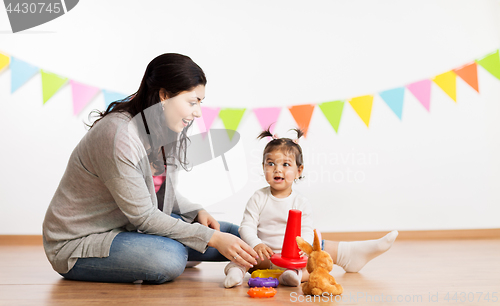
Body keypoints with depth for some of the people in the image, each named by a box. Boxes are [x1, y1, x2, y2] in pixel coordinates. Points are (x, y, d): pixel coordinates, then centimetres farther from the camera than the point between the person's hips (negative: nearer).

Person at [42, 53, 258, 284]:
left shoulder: (165, 131, -1)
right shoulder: (119, 136, -28)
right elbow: (143, 216, -25)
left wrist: (196, 212, -8)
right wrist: (212, 238, -25)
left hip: (129, 226, 8)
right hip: (78, 244, -8)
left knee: (231, 235, -3)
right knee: (169, 258, -35)